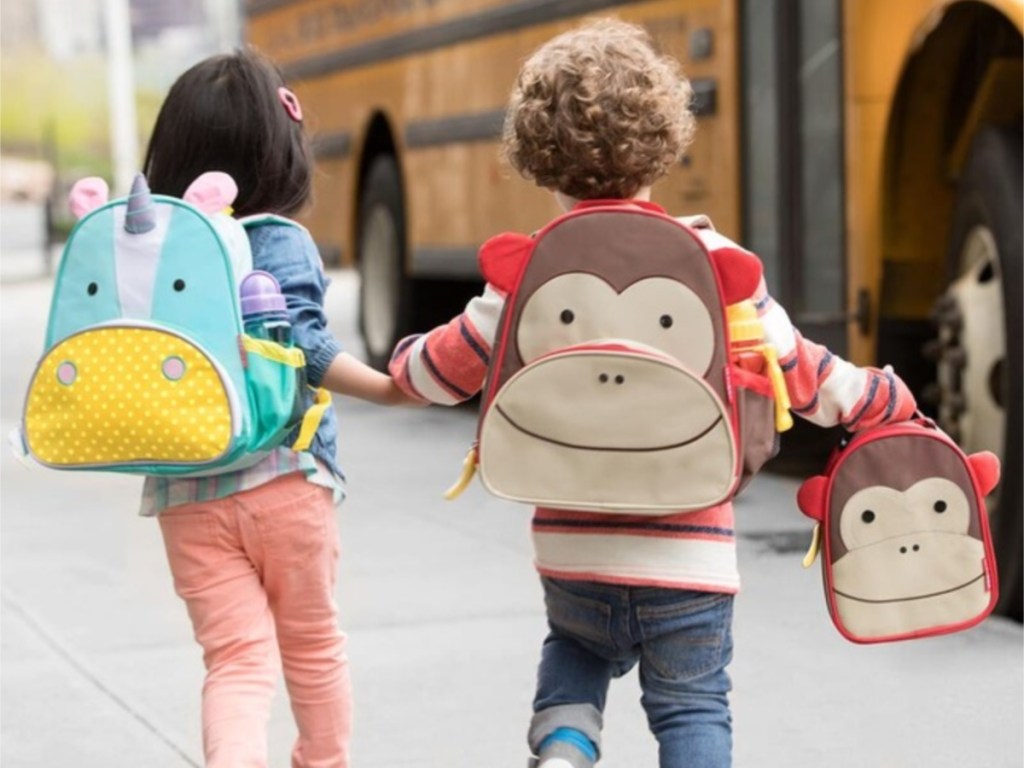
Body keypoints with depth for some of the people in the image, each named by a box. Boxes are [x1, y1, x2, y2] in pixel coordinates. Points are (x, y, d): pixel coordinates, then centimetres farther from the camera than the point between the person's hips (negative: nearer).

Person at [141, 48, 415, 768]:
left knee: (235, 658, 3)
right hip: (285, 482, -3)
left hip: (186, 498, 3)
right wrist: (386, 388, -18)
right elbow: (301, 345, -21)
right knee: (311, 643, 19)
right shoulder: (282, 243, -9)